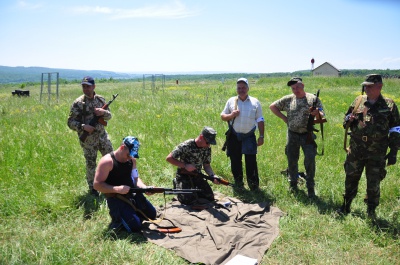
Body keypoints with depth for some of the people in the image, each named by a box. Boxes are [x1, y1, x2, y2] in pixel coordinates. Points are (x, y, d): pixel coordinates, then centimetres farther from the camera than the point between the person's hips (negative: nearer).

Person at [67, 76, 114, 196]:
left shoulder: (100, 99, 2)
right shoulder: (78, 103, -11)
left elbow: (109, 116, 9)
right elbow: (70, 122, -9)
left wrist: (103, 112, -14)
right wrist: (83, 126, -25)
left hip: (102, 135, 4)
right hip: (88, 138, -4)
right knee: (91, 164, 7)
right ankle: (92, 188, 24)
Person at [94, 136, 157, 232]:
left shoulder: (132, 160, 3)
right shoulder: (107, 161, -18)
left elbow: (135, 178, 7)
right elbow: (97, 185, -19)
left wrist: (145, 188, -14)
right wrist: (117, 189, -30)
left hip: (133, 194, 7)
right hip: (116, 198, -7)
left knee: (152, 214, 13)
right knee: (135, 227, -17)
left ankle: (129, 213, 25)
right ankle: (118, 219, 10)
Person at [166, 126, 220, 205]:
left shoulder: (207, 149, -4)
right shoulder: (186, 146, -23)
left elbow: (207, 165, 3)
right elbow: (169, 158, -18)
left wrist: (213, 176, -17)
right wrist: (185, 165, -25)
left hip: (197, 176, 5)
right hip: (184, 176, -5)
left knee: (210, 197, -6)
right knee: (190, 200, -20)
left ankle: (194, 189, 20)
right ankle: (178, 187, 10)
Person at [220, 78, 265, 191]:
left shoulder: (255, 102, 5)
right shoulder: (231, 101, 7)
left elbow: (260, 120, 5)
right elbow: (222, 116, 10)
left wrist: (261, 136, 0)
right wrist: (231, 115, -11)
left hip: (249, 136, -1)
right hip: (234, 137, 2)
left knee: (251, 161, -3)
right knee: (235, 161, 9)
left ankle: (254, 185, 8)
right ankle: (238, 183, 25)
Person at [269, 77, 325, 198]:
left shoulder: (313, 98, -2)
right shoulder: (288, 99, 2)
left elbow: (322, 116, -4)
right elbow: (272, 106, 10)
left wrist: (317, 113, -28)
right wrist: (283, 117, 1)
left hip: (307, 135, -2)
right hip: (292, 135, 2)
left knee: (310, 160, -6)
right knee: (292, 160, 11)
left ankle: (310, 187, 10)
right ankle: (293, 184, 30)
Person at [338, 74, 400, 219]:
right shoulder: (358, 101, 5)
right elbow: (346, 119, 16)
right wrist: (349, 120, -9)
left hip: (376, 154, -2)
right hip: (355, 151, 2)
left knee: (373, 184, 8)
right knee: (350, 179, 12)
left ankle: (371, 211, 27)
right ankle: (346, 206, 29)